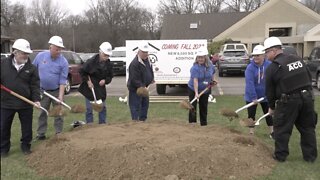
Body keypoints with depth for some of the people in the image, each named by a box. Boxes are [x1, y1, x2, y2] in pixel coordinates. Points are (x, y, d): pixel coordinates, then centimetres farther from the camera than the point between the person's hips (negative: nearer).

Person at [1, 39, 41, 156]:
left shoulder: (31, 68, -2)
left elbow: (35, 85, -5)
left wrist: (36, 99, -15)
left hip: (26, 103, 0)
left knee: (27, 127, 10)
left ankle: (26, 146, 28)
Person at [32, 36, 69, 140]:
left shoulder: (63, 62, -13)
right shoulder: (40, 56, -6)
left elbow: (62, 80, -15)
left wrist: (60, 95, -21)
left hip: (57, 91, -2)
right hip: (42, 91, 2)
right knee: (42, 113, 9)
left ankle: (59, 133, 16)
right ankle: (41, 134, 18)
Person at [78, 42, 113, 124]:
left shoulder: (108, 64, -4)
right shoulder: (91, 61, -17)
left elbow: (110, 76, 8)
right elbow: (82, 72, -6)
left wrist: (105, 80, -12)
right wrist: (88, 81, -12)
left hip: (101, 88, 4)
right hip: (90, 87, -4)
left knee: (102, 107, 10)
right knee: (89, 108, 0)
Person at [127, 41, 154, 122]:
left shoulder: (147, 59, 5)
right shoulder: (134, 64, -25)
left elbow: (150, 69, 23)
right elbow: (135, 79, -27)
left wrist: (152, 79, 11)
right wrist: (142, 87, -33)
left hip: (144, 87, 10)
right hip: (135, 89, -10)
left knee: (145, 104, 18)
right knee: (135, 106, -4)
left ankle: (142, 120, 30)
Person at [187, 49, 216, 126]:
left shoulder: (210, 65, -4)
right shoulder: (195, 68, -23)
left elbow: (212, 72, 20)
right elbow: (195, 80, -31)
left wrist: (213, 80, 7)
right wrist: (196, 93, -36)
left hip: (205, 90, 5)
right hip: (193, 89, -5)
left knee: (204, 107, 12)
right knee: (193, 106, -6)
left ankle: (204, 123, 24)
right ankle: (192, 123, 3)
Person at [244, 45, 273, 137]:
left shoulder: (269, 65, -10)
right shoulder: (250, 67, -18)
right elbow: (249, 83, -23)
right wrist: (254, 97, -27)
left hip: (265, 95, 2)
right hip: (251, 96, -2)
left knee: (268, 114, 14)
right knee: (251, 115, 5)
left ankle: (272, 132, 28)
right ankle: (251, 133, 15)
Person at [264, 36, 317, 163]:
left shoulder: (272, 67, -6)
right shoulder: (298, 59, 10)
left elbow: (270, 91, 0)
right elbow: (309, 78, 15)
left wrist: (272, 107, 13)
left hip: (289, 100, -6)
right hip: (307, 97, 6)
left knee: (282, 129, 9)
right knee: (308, 128, 16)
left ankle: (280, 155, 17)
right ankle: (310, 156, 25)